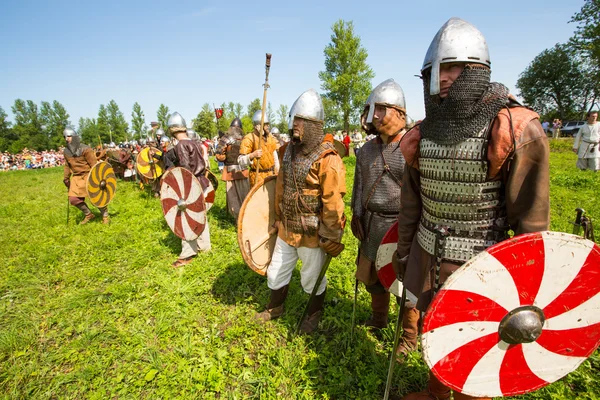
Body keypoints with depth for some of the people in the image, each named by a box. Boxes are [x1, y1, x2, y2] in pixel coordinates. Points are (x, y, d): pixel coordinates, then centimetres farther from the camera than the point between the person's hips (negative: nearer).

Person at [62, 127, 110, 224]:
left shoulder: (85, 149, -13)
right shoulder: (66, 151, 6)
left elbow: (94, 164, -14)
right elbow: (67, 166, 19)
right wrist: (66, 178, 18)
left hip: (88, 175, -6)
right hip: (76, 177, 6)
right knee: (73, 199, -1)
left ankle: (105, 216, 11)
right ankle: (89, 214, 19)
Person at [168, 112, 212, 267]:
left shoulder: (181, 145, -15)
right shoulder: (193, 142, 10)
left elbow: (186, 169, -20)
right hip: (200, 181, 9)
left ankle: (187, 254, 3)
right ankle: (204, 244, 30)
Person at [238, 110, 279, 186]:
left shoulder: (270, 137, 8)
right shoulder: (249, 139, -14)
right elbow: (241, 162, -19)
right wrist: (252, 155, -37)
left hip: (271, 175, 7)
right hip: (258, 177, -7)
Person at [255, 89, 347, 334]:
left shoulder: (327, 160, -21)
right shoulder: (290, 151, 4)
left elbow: (333, 205, -21)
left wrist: (331, 240, -18)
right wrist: (278, 218, 18)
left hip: (311, 234, -7)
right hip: (286, 230, 7)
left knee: (313, 279, 15)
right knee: (276, 273, 21)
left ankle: (314, 314, 42)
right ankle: (275, 308, 48)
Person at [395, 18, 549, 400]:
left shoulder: (515, 129, -17)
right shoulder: (424, 133, 1)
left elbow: (531, 216, -15)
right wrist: (403, 248, 14)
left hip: (478, 266, -6)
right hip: (430, 256, 6)